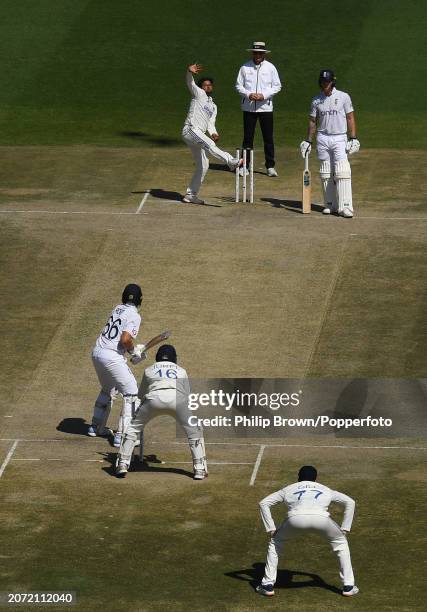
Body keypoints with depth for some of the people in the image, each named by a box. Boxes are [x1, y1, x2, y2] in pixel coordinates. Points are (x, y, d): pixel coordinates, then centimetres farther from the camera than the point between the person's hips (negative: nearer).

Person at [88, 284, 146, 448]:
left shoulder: (118, 309, 14)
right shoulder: (134, 315, -10)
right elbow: (125, 339, -21)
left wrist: (134, 348, 12)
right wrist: (134, 351, -3)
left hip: (97, 352, 8)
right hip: (112, 357, -8)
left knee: (108, 390, 30)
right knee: (132, 394, -2)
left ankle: (96, 426, 39)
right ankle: (121, 435, -8)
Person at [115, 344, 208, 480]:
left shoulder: (149, 370, 32)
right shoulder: (181, 371, 34)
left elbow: (141, 396, 35)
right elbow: (187, 395, 33)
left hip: (154, 398, 0)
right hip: (178, 399, 0)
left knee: (133, 428, 19)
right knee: (194, 431, 20)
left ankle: (122, 464, 8)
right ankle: (199, 469, 11)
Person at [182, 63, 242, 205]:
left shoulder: (213, 106, 27)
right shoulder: (199, 94, 10)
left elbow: (210, 124, 16)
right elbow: (190, 82, -7)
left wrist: (213, 133, -6)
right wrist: (190, 72, -29)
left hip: (199, 135, 8)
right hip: (190, 129, -8)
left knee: (203, 165, 6)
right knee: (208, 144, -31)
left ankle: (190, 195, 11)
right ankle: (232, 162, -51)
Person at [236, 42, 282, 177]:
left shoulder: (270, 67, 3)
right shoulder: (245, 67, 3)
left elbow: (277, 86, 4)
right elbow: (238, 85, 5)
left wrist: (264, 95, -10)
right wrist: (248, 95, -13)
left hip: (265, 106, 0)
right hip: (249, 107, 0)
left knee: (268, 138, 0)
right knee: (248, 137, 3)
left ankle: (270, 167, 5)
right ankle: (244, 166, 8)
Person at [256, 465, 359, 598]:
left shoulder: (289, 489, 35)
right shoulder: (325, 490, 38)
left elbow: (264, 503, 29)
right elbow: (350, 502, 38)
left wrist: (271, 529, 26)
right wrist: (345, 528, 35)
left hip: (296, 518, 0)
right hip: (321, 518, 1)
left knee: (275, 542, 28)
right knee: (340, 542, 28)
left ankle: (268, 585, 20)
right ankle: (348, 586, 22)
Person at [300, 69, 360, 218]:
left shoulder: (343, 97, 1)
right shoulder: (316, 100, 8)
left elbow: (350, 118, 2)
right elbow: (313, 121, 13)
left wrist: (353, 138, -6)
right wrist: (308, 141, 8)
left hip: (340, 138, -3)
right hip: (322, 138, 3)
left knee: (342, 172, -13)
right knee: (326, 173, 4)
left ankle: (345, 206, -17)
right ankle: (330, 204, 11)